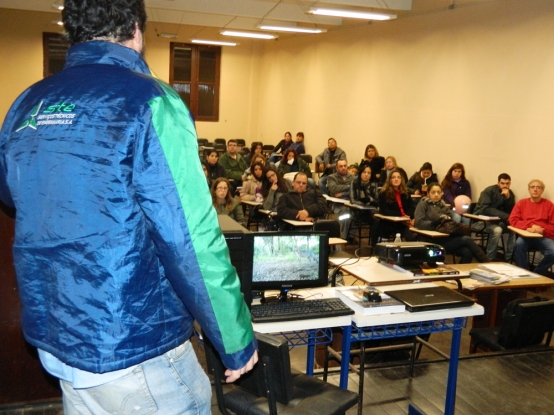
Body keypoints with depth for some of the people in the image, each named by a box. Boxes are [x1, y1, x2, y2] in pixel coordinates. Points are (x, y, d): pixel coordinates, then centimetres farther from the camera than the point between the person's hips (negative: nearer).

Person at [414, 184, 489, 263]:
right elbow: (419, 223, -12)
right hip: (432, 240, -6)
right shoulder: (423, 204, 2)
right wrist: (438, 225, -18)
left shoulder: (443, 206, 20)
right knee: (467, 240, -20)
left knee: (467, 252, -25)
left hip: (445, 238, 6)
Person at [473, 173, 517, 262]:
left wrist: (508, 197, -18)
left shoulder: (510, 194, 6)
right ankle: (490, 259, -22)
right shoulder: (489, 191, -11)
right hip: (482, 220, -6)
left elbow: (511, 212, -3)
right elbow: (485, 209, -22)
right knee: (497, 230, -34)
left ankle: (508, 259, -11)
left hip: (497, 221, 6)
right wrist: (505, 216, -26)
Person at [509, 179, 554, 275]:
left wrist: (542, 230, -14)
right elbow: (513, 221, 1)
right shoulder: (521, 203, 12)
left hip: (544, 237, 0)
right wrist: (530, 226, -13)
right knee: (518, 244, -34)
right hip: (526, 236, 0)